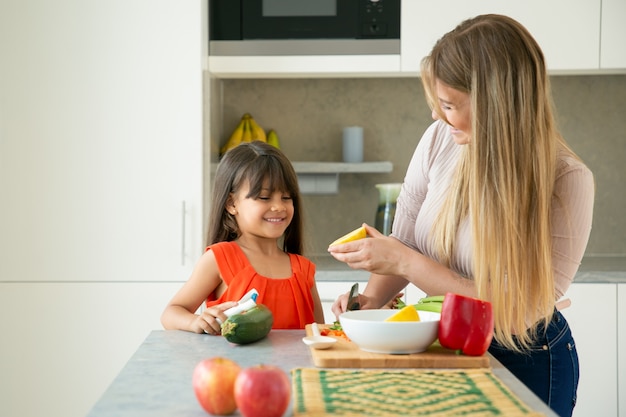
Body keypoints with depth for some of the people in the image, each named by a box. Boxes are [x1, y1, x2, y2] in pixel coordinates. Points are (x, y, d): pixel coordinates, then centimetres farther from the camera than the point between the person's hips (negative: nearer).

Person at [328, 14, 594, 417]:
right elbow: (404, 241, 0)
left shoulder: (567, 180, -23)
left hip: (524, 361, -4)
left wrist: (404, 262, -27)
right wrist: (372, 298, -19)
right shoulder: (442, 139, -10)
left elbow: (515, 311, -25)